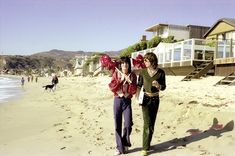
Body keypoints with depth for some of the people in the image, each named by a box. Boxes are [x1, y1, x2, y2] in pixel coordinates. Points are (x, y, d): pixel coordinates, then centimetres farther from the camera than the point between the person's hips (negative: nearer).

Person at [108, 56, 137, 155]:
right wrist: (120, 80, -16)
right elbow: (112, 88, -9)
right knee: (117, 125, 3)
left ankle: (125, 143, 18)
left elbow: (134, 91, -6)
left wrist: (129, 81, -17)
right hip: (117, 100, 0)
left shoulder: (132, 75, 1)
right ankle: (119, 147, 16)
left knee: (128, 124, -9)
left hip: (127, 101, 0)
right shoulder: (116, 73, 1)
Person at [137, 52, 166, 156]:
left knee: (152, 123, 8)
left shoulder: (160, 72, -5)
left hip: (155, 99, 1)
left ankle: (147, 145, 25)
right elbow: (139, 85, 5)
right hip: (145, 99, -1)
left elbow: (163, 87, 2)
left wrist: (158, 85, -19)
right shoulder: (143, 71, -3)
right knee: (147, 123, -9)